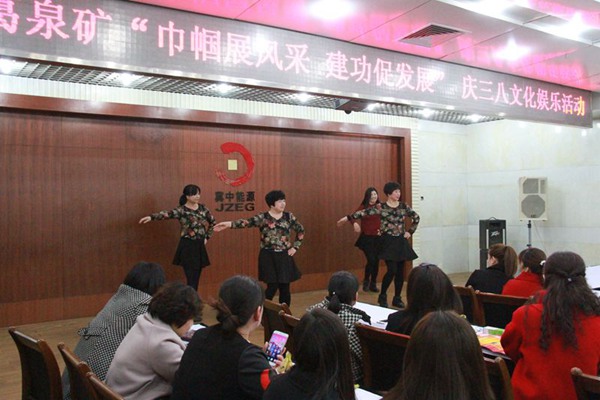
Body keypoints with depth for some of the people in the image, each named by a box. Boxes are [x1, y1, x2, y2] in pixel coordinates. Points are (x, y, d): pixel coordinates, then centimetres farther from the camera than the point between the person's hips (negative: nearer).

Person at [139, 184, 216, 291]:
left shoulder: (202, 208, 6)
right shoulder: (182, 210, -10)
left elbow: (213, 222, 19)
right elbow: (168, 214, -28)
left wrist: (207, 237, 10)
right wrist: (151, 217, -45)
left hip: (200, 246, 5)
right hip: (188, 246, -5)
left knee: (196, 278, 10)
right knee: (192, 279, -7)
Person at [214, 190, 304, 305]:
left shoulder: (289, 217, 2)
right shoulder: (263, 217, -7)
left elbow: (301, 230, 13)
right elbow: (247, 222, -22)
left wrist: (295, 247, 4)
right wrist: (230, 223, -39)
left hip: (284, 256, 3)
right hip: (268, 256, -3)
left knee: (285, 287, 5)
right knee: (272, 286, -5)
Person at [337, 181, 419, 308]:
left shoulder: (404, 206, 3)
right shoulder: (381, 207, -8)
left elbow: (416, 217, 15)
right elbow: (365, 212, -15)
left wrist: (410, 232, 8)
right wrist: (348, 217, -21)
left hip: (401, 242, 4)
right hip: (388, 241, -4)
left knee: (400, 271, 6)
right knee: (392, 270, -11)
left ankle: (397, 298, 19)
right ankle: (382, 296, 8)